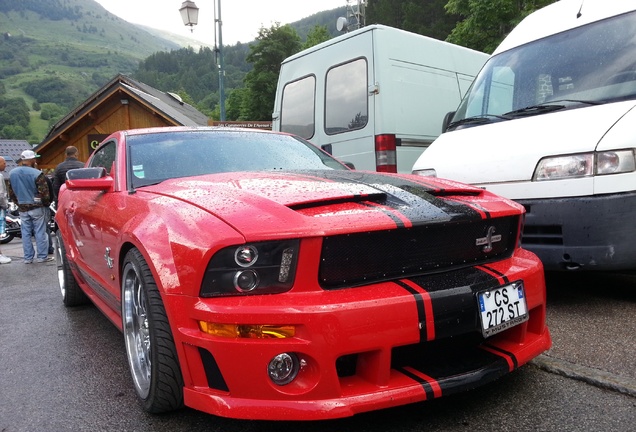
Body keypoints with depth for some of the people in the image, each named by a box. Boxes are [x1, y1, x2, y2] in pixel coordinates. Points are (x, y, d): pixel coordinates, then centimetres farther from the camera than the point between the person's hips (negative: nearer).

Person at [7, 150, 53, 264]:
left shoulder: (12, 173, 4)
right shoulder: (37, 173, -16)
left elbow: (11, 193, 12)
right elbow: (44, 192, -15)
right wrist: (46, 203, 2)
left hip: (22, 208, 5)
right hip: (36, 207, -5)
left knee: (26, 233, 10)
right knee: (40, 232, 2)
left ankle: (28, 257, 14)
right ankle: (42, 256, 5)